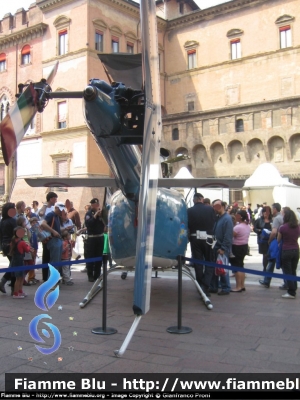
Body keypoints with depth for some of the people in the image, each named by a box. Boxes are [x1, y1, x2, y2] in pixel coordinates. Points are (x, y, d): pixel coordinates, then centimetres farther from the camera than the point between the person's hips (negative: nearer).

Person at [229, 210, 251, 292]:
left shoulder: (238, 227, -22)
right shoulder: (248, 226, 7)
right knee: (241, 266, 17)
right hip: (244, 246, 9)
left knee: (236, 267, -2)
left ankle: (238, 287, 1)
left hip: (237, 248, -9)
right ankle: (242, 286, 22)